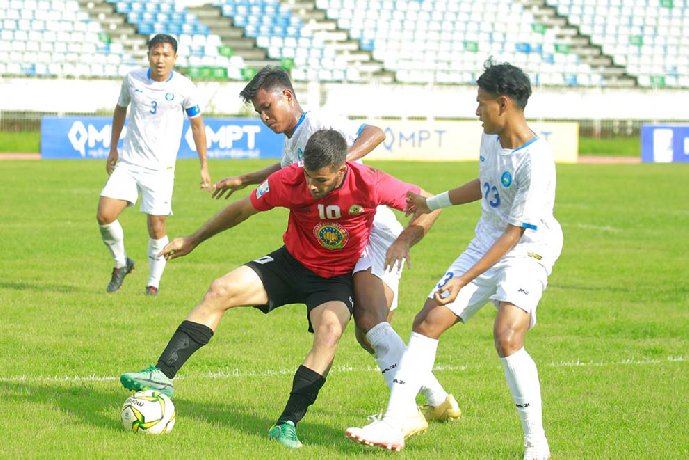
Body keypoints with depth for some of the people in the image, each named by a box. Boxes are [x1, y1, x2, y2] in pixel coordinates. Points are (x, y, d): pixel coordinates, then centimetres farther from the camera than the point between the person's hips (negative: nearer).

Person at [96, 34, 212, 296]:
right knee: (104, 215, -11)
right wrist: (113, 148, 20)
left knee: (156, 227, -5)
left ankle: (154, 282, 14)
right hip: (128, 164, 2)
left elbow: (197, 125, 6)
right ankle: (121, 263, 14)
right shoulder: (133, 79, 1)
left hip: (161, 168, -2)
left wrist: (204, 167, 6)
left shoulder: (184, 88, -6)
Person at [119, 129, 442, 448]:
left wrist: (403, 242, -26)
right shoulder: (289, 181, -20)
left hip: (338, 277, -3)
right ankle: (162, 376, -11)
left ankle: (287, 424, -27)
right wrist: (193, 240, 6)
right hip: (292, 263, 3)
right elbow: (243, 209, -2)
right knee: (220, 291, -14)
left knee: (330, 331, -32)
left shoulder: (369, 185, -26)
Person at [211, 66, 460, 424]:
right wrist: (244, 180, 50)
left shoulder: (318, 123, -9)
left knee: (371, 322, -25)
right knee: (367, 334, 9)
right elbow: (286, 170, 45)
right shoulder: (292, 142, 20)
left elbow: (374, 134, -24)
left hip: (374, 230, -10)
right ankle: (438, 401, 15)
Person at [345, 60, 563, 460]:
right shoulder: (491, 138, 1)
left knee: (507, 338, -27)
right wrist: (432, 203, 34)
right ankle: (392, 426, 4)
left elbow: (514, 233, -24)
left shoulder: (536, 161, -25)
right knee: (427, 323, 1)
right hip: (486, 244, 9)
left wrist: (464, 280, -25)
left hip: (527, 251, -9)